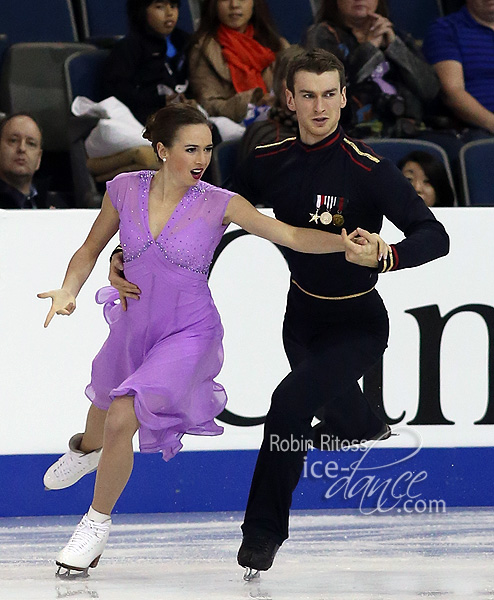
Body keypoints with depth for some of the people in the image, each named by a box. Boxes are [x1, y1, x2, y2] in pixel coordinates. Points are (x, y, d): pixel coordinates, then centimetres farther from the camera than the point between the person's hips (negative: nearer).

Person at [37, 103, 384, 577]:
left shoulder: (218, 204, -17)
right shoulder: (124, 189, -10)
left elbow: (291, 235, -22)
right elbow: (92, 248, 4)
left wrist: (347, 244, -37)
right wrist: (68, 291, -13)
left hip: (188, 335, -4)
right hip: (133, 326, 4)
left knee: (122, 420, -20)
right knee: (104, 403, 30)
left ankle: (98, 522, 5)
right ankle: (87, 450, 70)